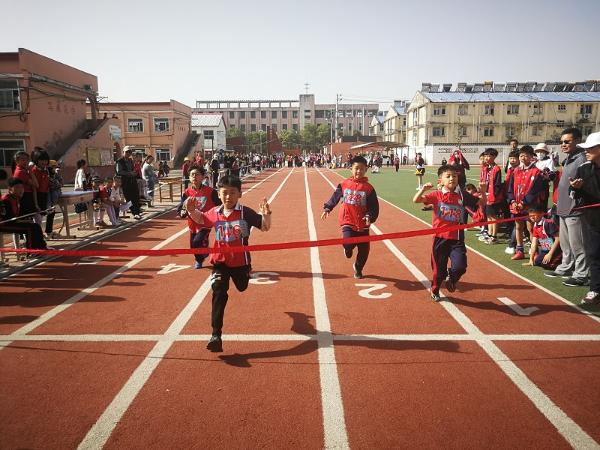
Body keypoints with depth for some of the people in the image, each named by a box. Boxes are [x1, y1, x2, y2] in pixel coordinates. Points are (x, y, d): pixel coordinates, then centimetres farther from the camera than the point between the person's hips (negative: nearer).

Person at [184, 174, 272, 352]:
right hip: (220, 261, 0)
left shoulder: (245, 212, -17)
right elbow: (201, 219, 13)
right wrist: (191, 211, -8)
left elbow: (265, 227, -18)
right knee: (219, 294, -16)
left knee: (242, 287, 29)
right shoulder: (214, 213, -7)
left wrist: (266, 214, -38)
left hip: (240, 260, 0)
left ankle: (245, 272, 70)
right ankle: (216, 335, -17)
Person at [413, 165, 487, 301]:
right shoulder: (436, 195, -5)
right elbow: (416, 200, -14)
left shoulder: (462, 196, 1)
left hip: (457, 239, 1)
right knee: (439, 269, 13)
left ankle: (451, 278, 23)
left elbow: (481, 204, 8)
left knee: (460, 267, -15)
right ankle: (434, 291, 41)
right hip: (440, 238, -1)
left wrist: (483, 192, -11)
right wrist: (423, 189, -31)